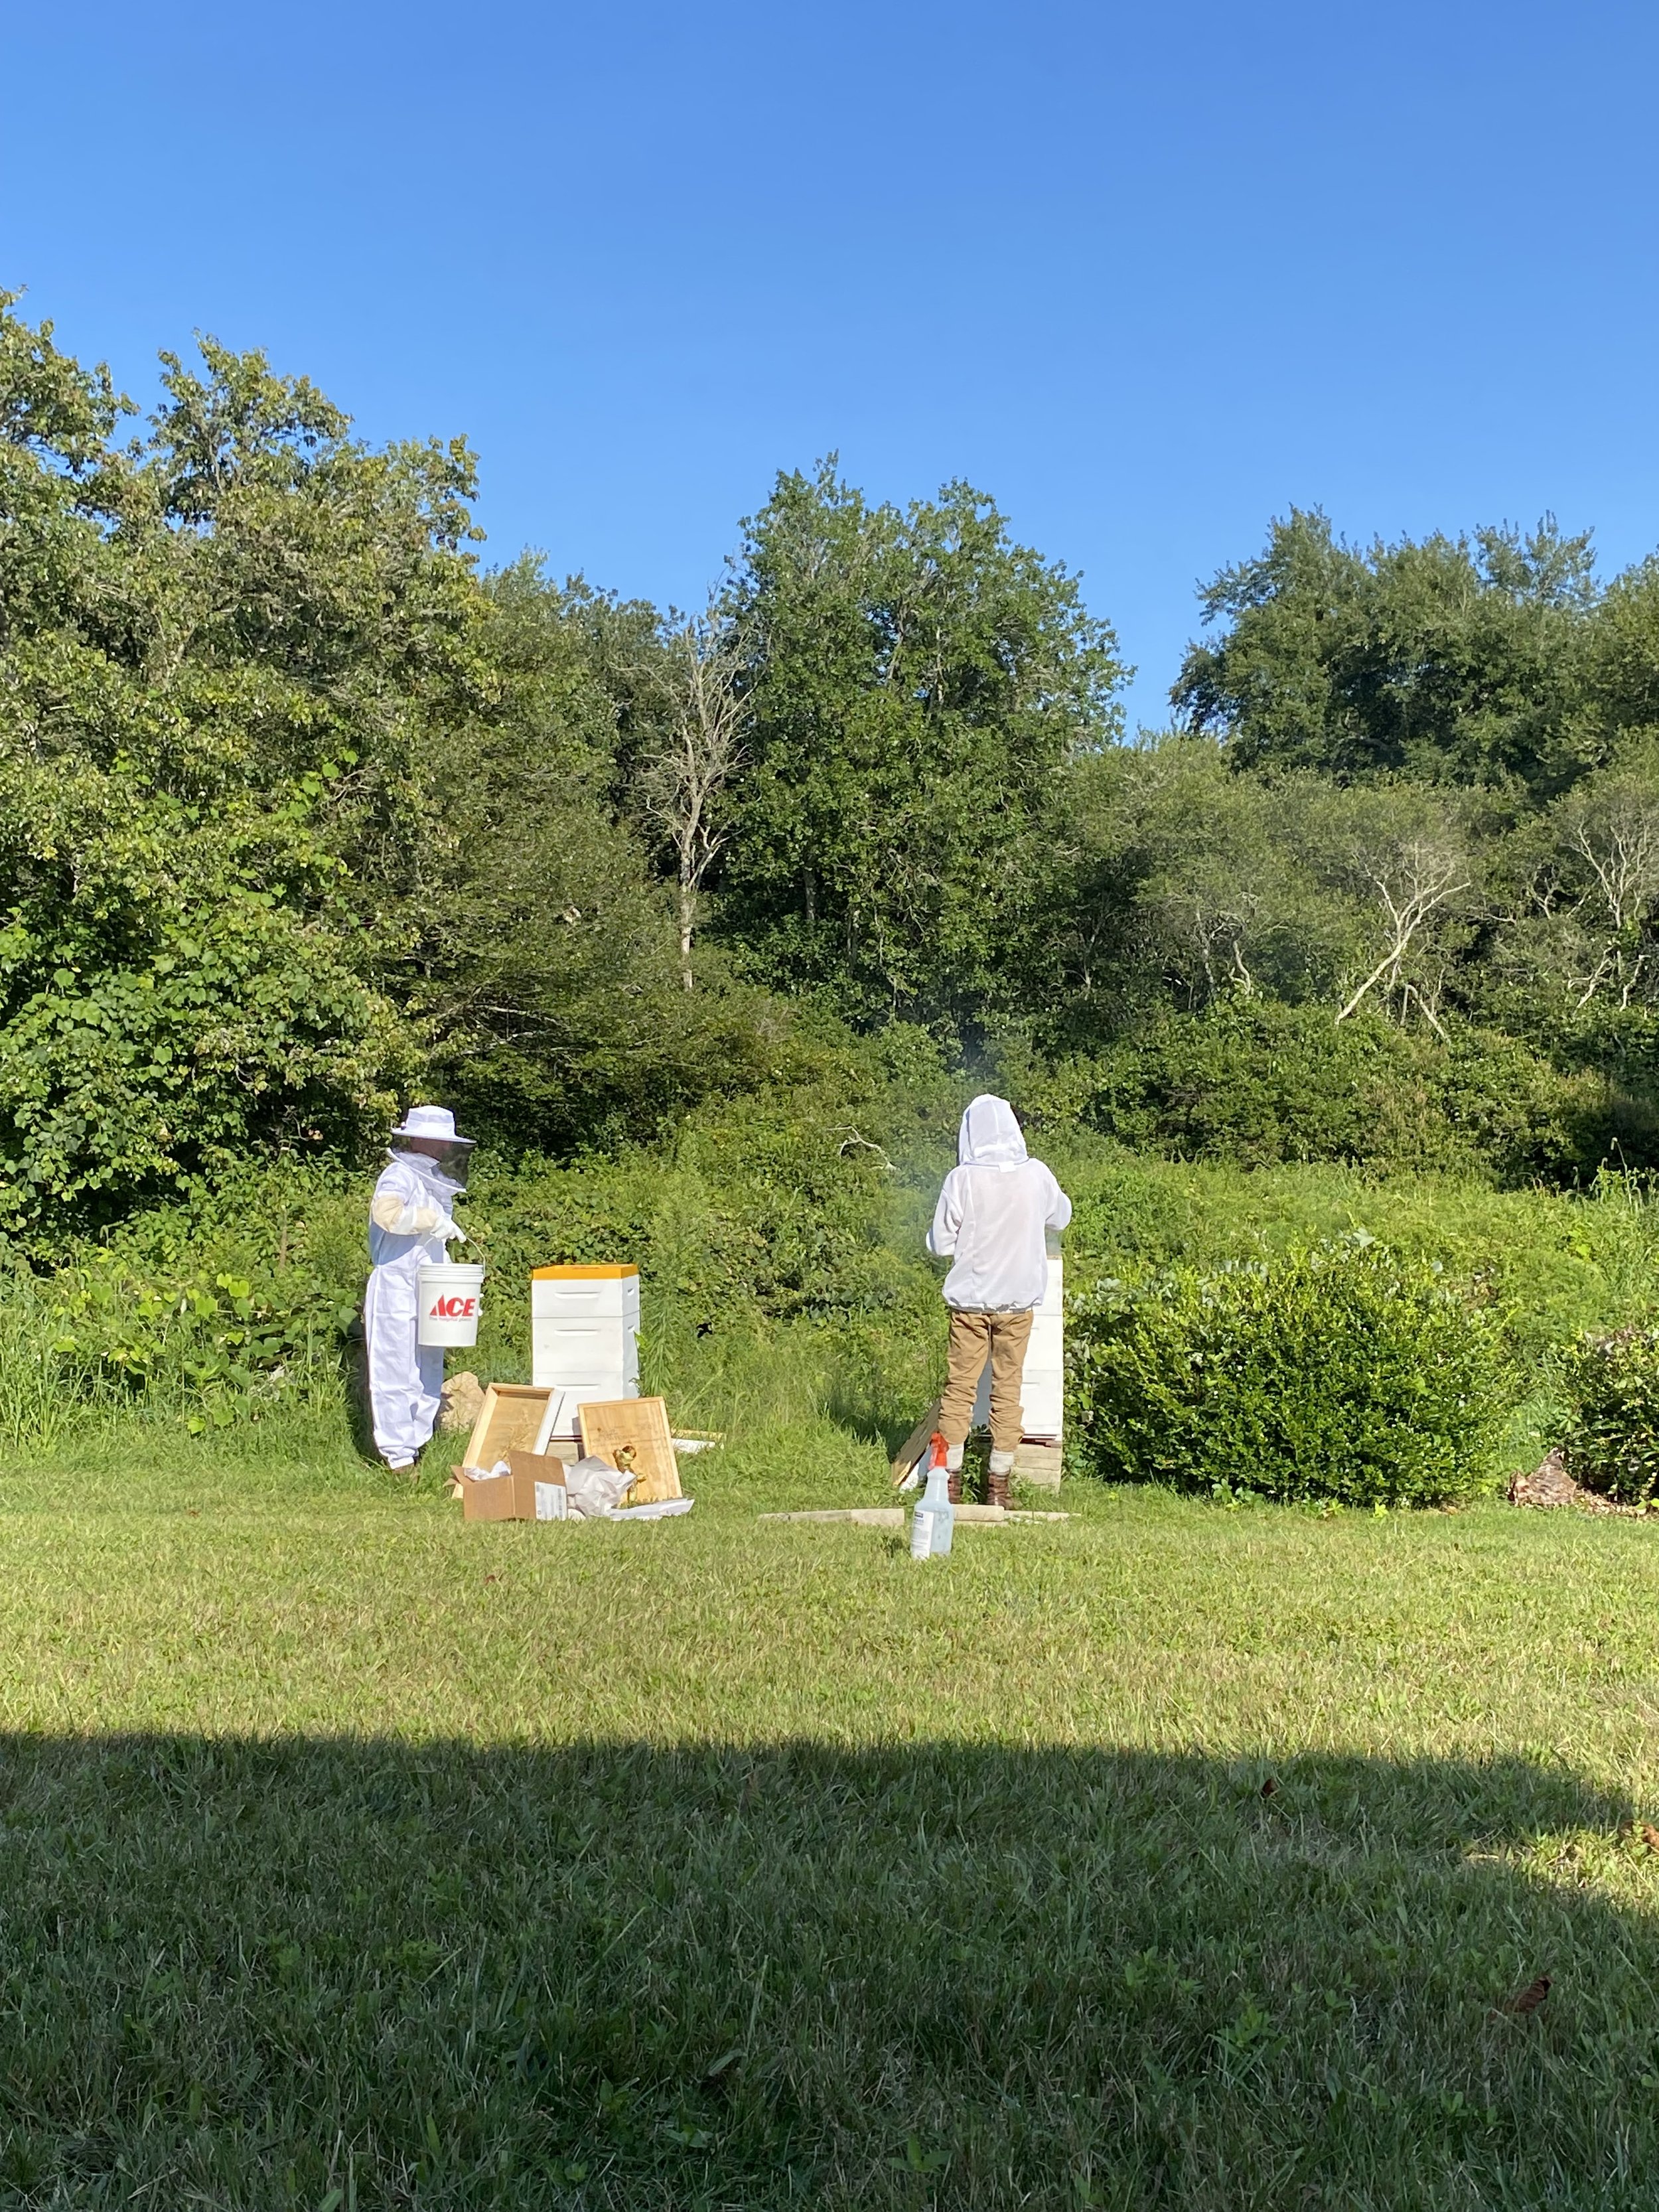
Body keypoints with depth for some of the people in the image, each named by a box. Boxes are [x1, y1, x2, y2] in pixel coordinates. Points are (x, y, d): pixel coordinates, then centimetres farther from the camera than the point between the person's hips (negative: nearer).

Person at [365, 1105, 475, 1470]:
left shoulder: (436, 1182, 18)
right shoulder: (400, 1176, -9)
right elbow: (387, 1213, -32)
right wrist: (432, 1219, -29)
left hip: (429, 1290, 9)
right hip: (396, 1287, -9)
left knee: (428, 1372, 12)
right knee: (397, 1372, -5)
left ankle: (415, 1441, 21)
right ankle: (397, 1453, 0)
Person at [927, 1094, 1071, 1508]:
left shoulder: (961, 1179, -12)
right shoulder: (1036, 1175, -5)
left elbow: (941, 1245, -8)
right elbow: (1061, 1217, 13)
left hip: (970, 1299, -1)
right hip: (1019, 1299, 2)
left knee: (960, 1386, 8)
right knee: (1008, 1388, 9)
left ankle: (951, 1480, 11)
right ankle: (999, 1485, 13)